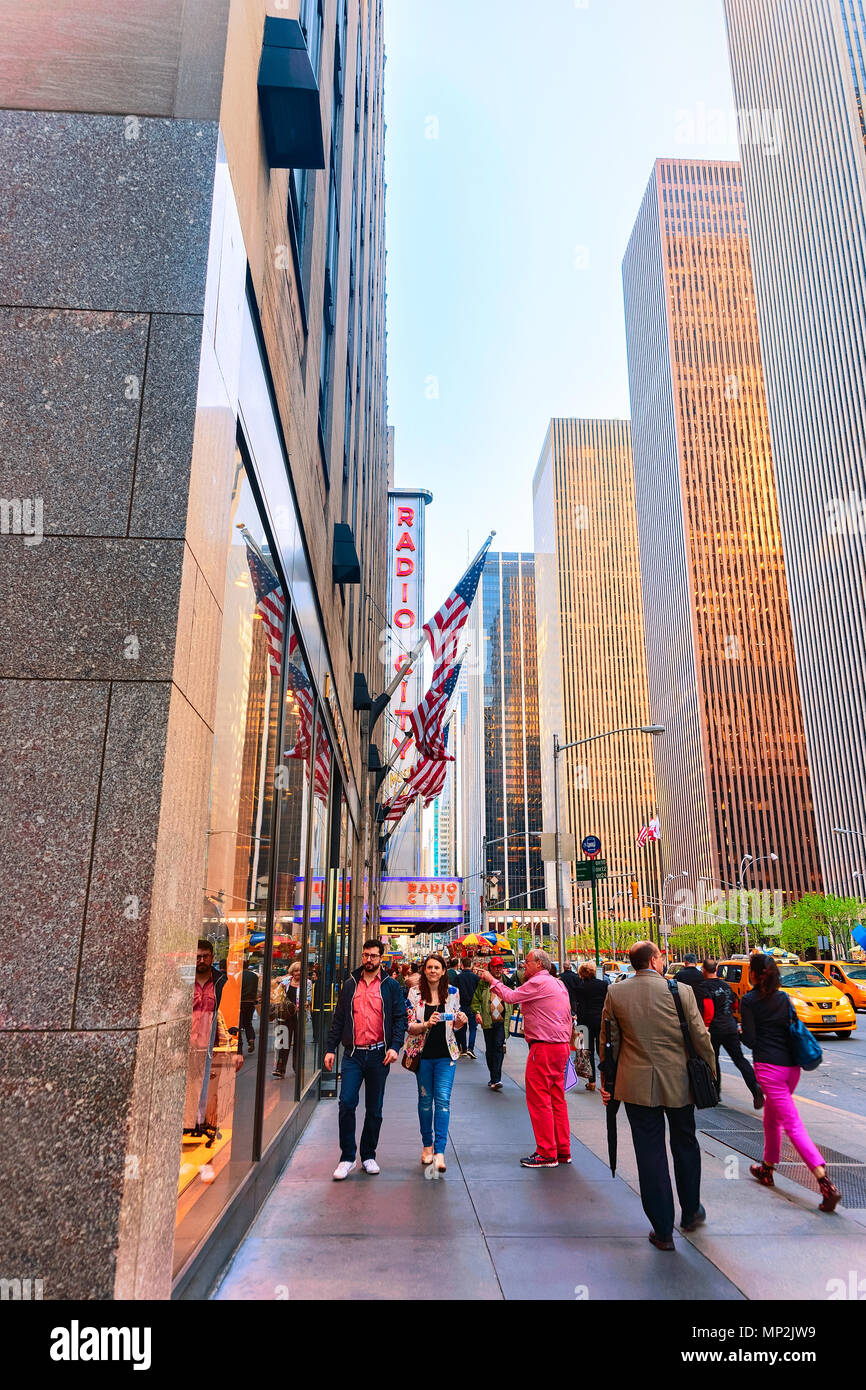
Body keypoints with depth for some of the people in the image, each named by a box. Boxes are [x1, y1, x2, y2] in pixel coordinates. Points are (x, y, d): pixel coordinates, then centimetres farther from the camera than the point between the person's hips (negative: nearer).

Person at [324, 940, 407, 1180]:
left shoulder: (391, 986, 2)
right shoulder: (350, 985, 8)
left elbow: (400, 1018, 0)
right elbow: (339, 1018, 11)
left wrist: (394, 1047, -13)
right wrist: (330, 1048, 4)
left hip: (378, 1054, -1)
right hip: (353, 1053, 1)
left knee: (374, 1109, 8)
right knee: (346, 1103, -8)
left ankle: (368, 1156, 23)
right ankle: (347, 1157, 6)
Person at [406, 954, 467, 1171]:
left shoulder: (453, 992, 2)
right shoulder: (415, 993, -3)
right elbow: (409, 1026, -6)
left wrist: (460, 1020, -10)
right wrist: (427, 1024, -25)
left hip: (446, 1054, 0)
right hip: (423, 1054, 0)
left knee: (443, 1099, -9)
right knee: (425, 1100, 11)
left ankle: (439, 1151, -8)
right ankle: (427, 1145, 29)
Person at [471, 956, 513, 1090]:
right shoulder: (483, 982, 10)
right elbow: (476, 999, 8)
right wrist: (476, 1012, -5)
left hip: (502, 1020, -2)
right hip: (487, 1021, 2)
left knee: (498, 1046, -14)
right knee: (489, 1049, 8)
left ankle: (496, 1079, -13)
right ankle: (494, 1078, 22)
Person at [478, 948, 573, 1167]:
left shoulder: (539, 983, -14)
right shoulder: (558, 984, 16)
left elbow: (511, 997, -11)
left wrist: (492, 980, 1)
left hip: (544, 1048, -10)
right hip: (561, 1045, 10)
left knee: (539, 1099, -3)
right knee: (557, 1099, 15)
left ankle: (546, 1154, 1)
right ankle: (563, 1151, 21)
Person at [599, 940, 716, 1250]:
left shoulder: (615, 994, -5)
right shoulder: (681, 991, -11)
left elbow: (608, 1043, 2)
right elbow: (701, 1038, -5)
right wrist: (711, 1075, 10)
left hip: (637, 1085, 0)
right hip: (679, 1084, 0)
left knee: (650, 1154, 8)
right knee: (685, 1146, 22)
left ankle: (662, 1231, 15)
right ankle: (691, 1213, 39)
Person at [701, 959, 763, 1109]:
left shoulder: (705, 986, -11)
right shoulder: (726, 985, 11)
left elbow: (709, 1010, -21)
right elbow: (735, 1005, 21)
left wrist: (704, 1026, -11)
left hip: (714, 1029, -5)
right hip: (731, 1027, 5)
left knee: (713, 1060, 11)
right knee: (739, 1058, 5)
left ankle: (715, 1092, 17)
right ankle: (755, 1086, -16)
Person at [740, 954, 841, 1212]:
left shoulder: (749, 1000, -7)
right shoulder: (784, 997, 10)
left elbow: (750, 1040, -9)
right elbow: (793, 1028, 13)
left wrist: (738, 1032, 11)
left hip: (768, 1067, -7)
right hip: (791, 1065, 7)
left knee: (792, 1125, -8)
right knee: (771, 1118, 22)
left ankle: (826, 1183, -17)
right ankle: (767, 1169, 33)